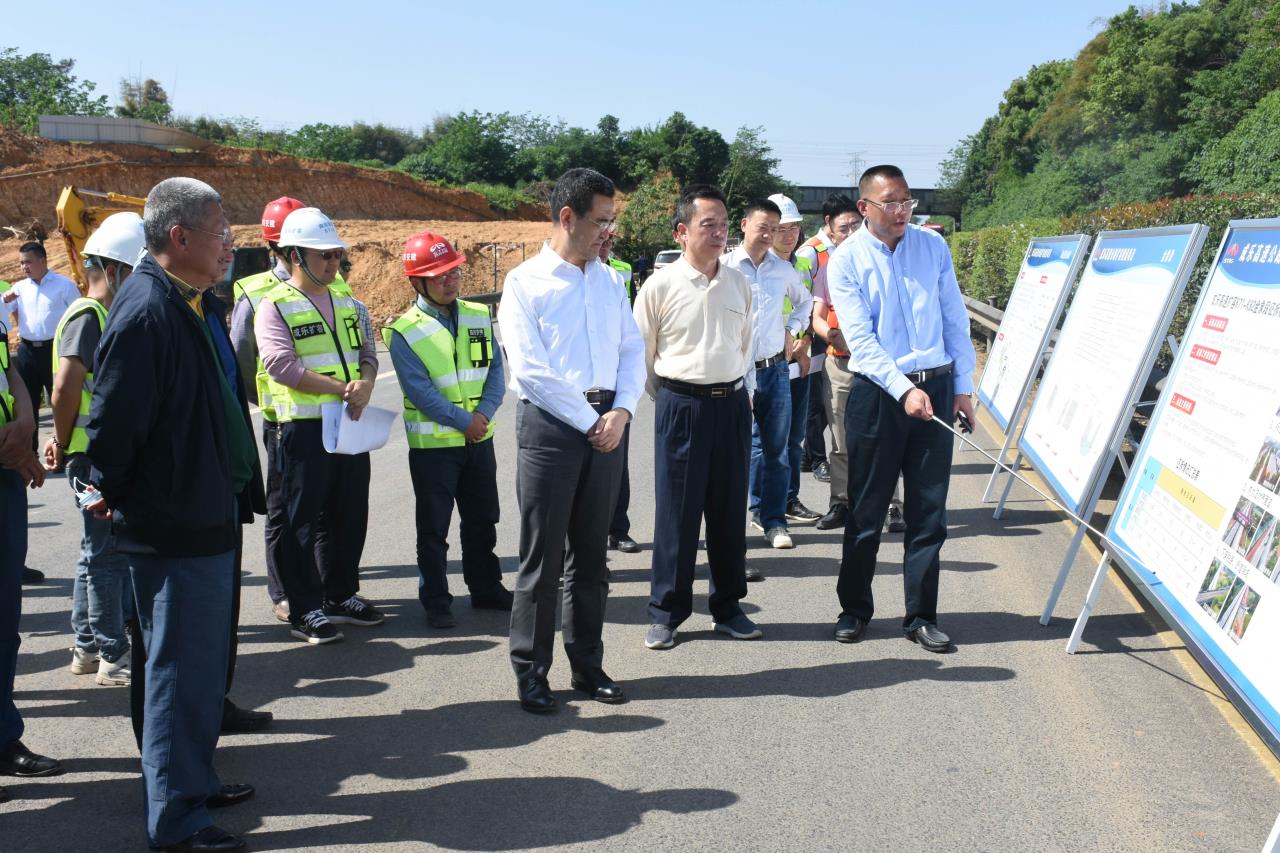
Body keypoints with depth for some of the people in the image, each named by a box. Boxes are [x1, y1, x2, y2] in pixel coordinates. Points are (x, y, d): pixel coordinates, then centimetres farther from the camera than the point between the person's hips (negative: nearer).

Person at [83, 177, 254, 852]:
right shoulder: (146, 311, -22)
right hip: (172, 524, -10)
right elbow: (112, 419, -22)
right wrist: (113, 492, -7)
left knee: (202, 657, 21)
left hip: (202, 515, 10)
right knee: (182, 666, 0)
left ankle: (194, 779, 37)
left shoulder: (193, 304, 10)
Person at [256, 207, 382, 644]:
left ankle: (341, 596, 27)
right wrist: (340, 389, -19)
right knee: (303, 521, 0)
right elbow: (281, 365, -17)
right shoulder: (275, 306, -6)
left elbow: (367, 351, 13)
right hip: (304, 427, -7)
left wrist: (365, 384, -10)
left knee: (349, 516, 14)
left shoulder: (345, 302, 15)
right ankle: (304, 610, 9)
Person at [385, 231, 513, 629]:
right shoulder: (404, 332, -11)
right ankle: (435, 601, 16)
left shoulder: (478, 315, 4)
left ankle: (486, 588, 30)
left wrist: (484, 412, -11)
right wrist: (463, 421, -17)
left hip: (479, 439, 5)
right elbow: (420, 390, -16)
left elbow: (496, 368, 3)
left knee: (482, 521, 16)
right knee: (433, 528, 5)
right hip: (432, 443, -5)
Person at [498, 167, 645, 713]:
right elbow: (530, 369, -12)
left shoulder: (608, 282, 13)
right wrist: (589, 422, -11)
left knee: (591, 553, 12)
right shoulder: (525, 282, -5)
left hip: (607, 426, 5)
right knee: (543, 556, 0)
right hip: (551, 425, -5)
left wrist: (621, 412, -5)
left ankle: (587, 666, 23)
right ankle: (530, 672, 12)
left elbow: (632, 351, 11)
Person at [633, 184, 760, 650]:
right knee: (676, 511, 1)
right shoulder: (660, 285, -6)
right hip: (681, 406, -4)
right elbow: (641, 354, 2)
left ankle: (728, 606, 23)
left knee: (729, 509, 10)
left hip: (733, 405, 4)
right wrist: (671, 400, 8)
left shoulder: (739, 283, 6)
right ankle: (665, 612, 13)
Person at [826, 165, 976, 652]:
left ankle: (921, 617, 17)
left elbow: (955, 320, 8)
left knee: (929, 511, 6)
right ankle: (854, 608, 23)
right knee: (866, 510, 7)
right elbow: (860, 338, -12)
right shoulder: (845, 261, -5)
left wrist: (962, 387, 5)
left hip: (936, 386, 3)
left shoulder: (933, 246, 5)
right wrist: (904, 390, -22)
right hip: (877, 392, -2)